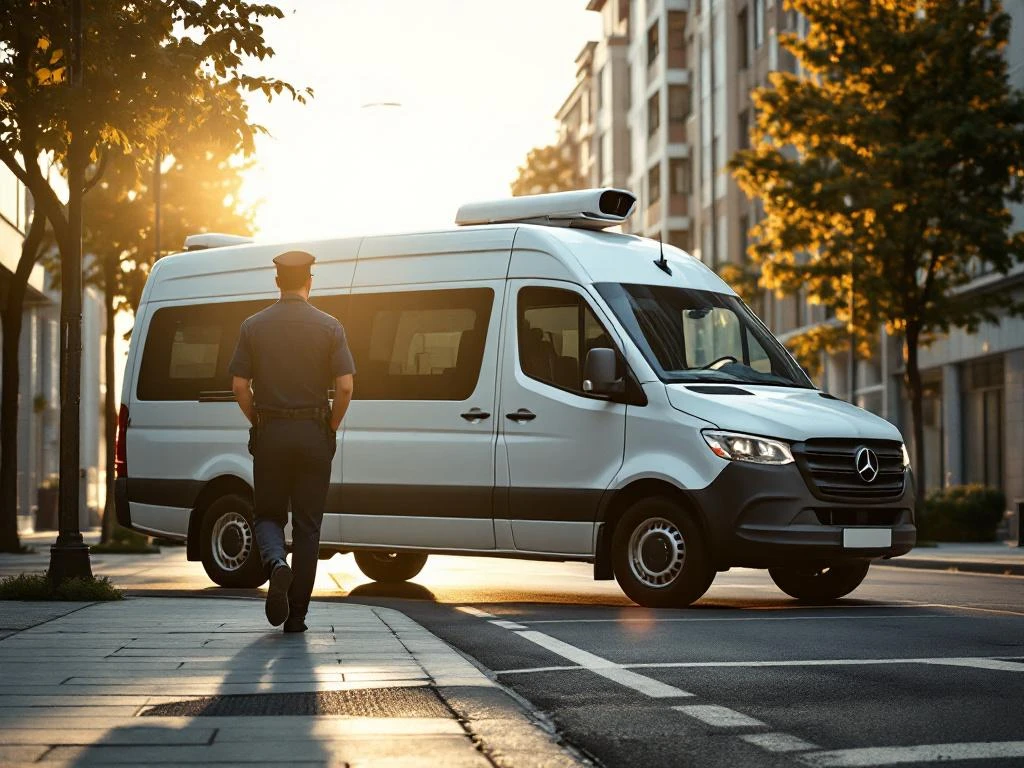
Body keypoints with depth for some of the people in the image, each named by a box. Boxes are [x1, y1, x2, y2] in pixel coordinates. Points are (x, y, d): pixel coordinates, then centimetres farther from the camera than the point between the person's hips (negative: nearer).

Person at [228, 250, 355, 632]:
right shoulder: (329, 327, -2)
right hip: (313, 434, 0)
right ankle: (296, 613, 6)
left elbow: (239, 386, -3)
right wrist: (332, 427, 6)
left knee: (268, 515, 14)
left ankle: (276, 564, -18)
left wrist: (258, 421, 12)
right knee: (307, 525, 7)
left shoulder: (254, 326, 1)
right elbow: (344, 386, -8)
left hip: (269, 433, 0)